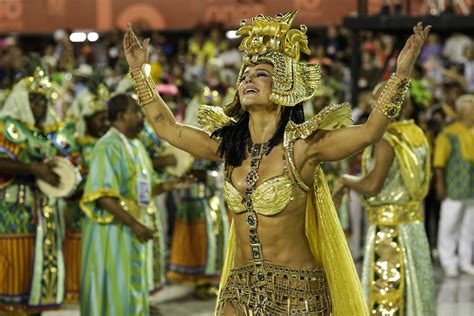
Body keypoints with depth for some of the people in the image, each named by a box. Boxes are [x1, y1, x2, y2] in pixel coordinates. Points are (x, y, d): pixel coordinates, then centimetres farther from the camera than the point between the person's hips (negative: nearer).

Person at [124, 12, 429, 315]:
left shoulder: (301, 145, -10)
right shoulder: (228, 145, 5)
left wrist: (401, 73, -31)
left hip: (296, 290, -4)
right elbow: (167, 127, 15)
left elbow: (369, 131, -22)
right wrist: (140, 70, 16)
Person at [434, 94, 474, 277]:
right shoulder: (449, 134, -9)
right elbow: (439, 161, -9)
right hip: (455, 189, -5)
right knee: (449, 224, 0)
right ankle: (449, 263, 10)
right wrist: (440, 184, -13)